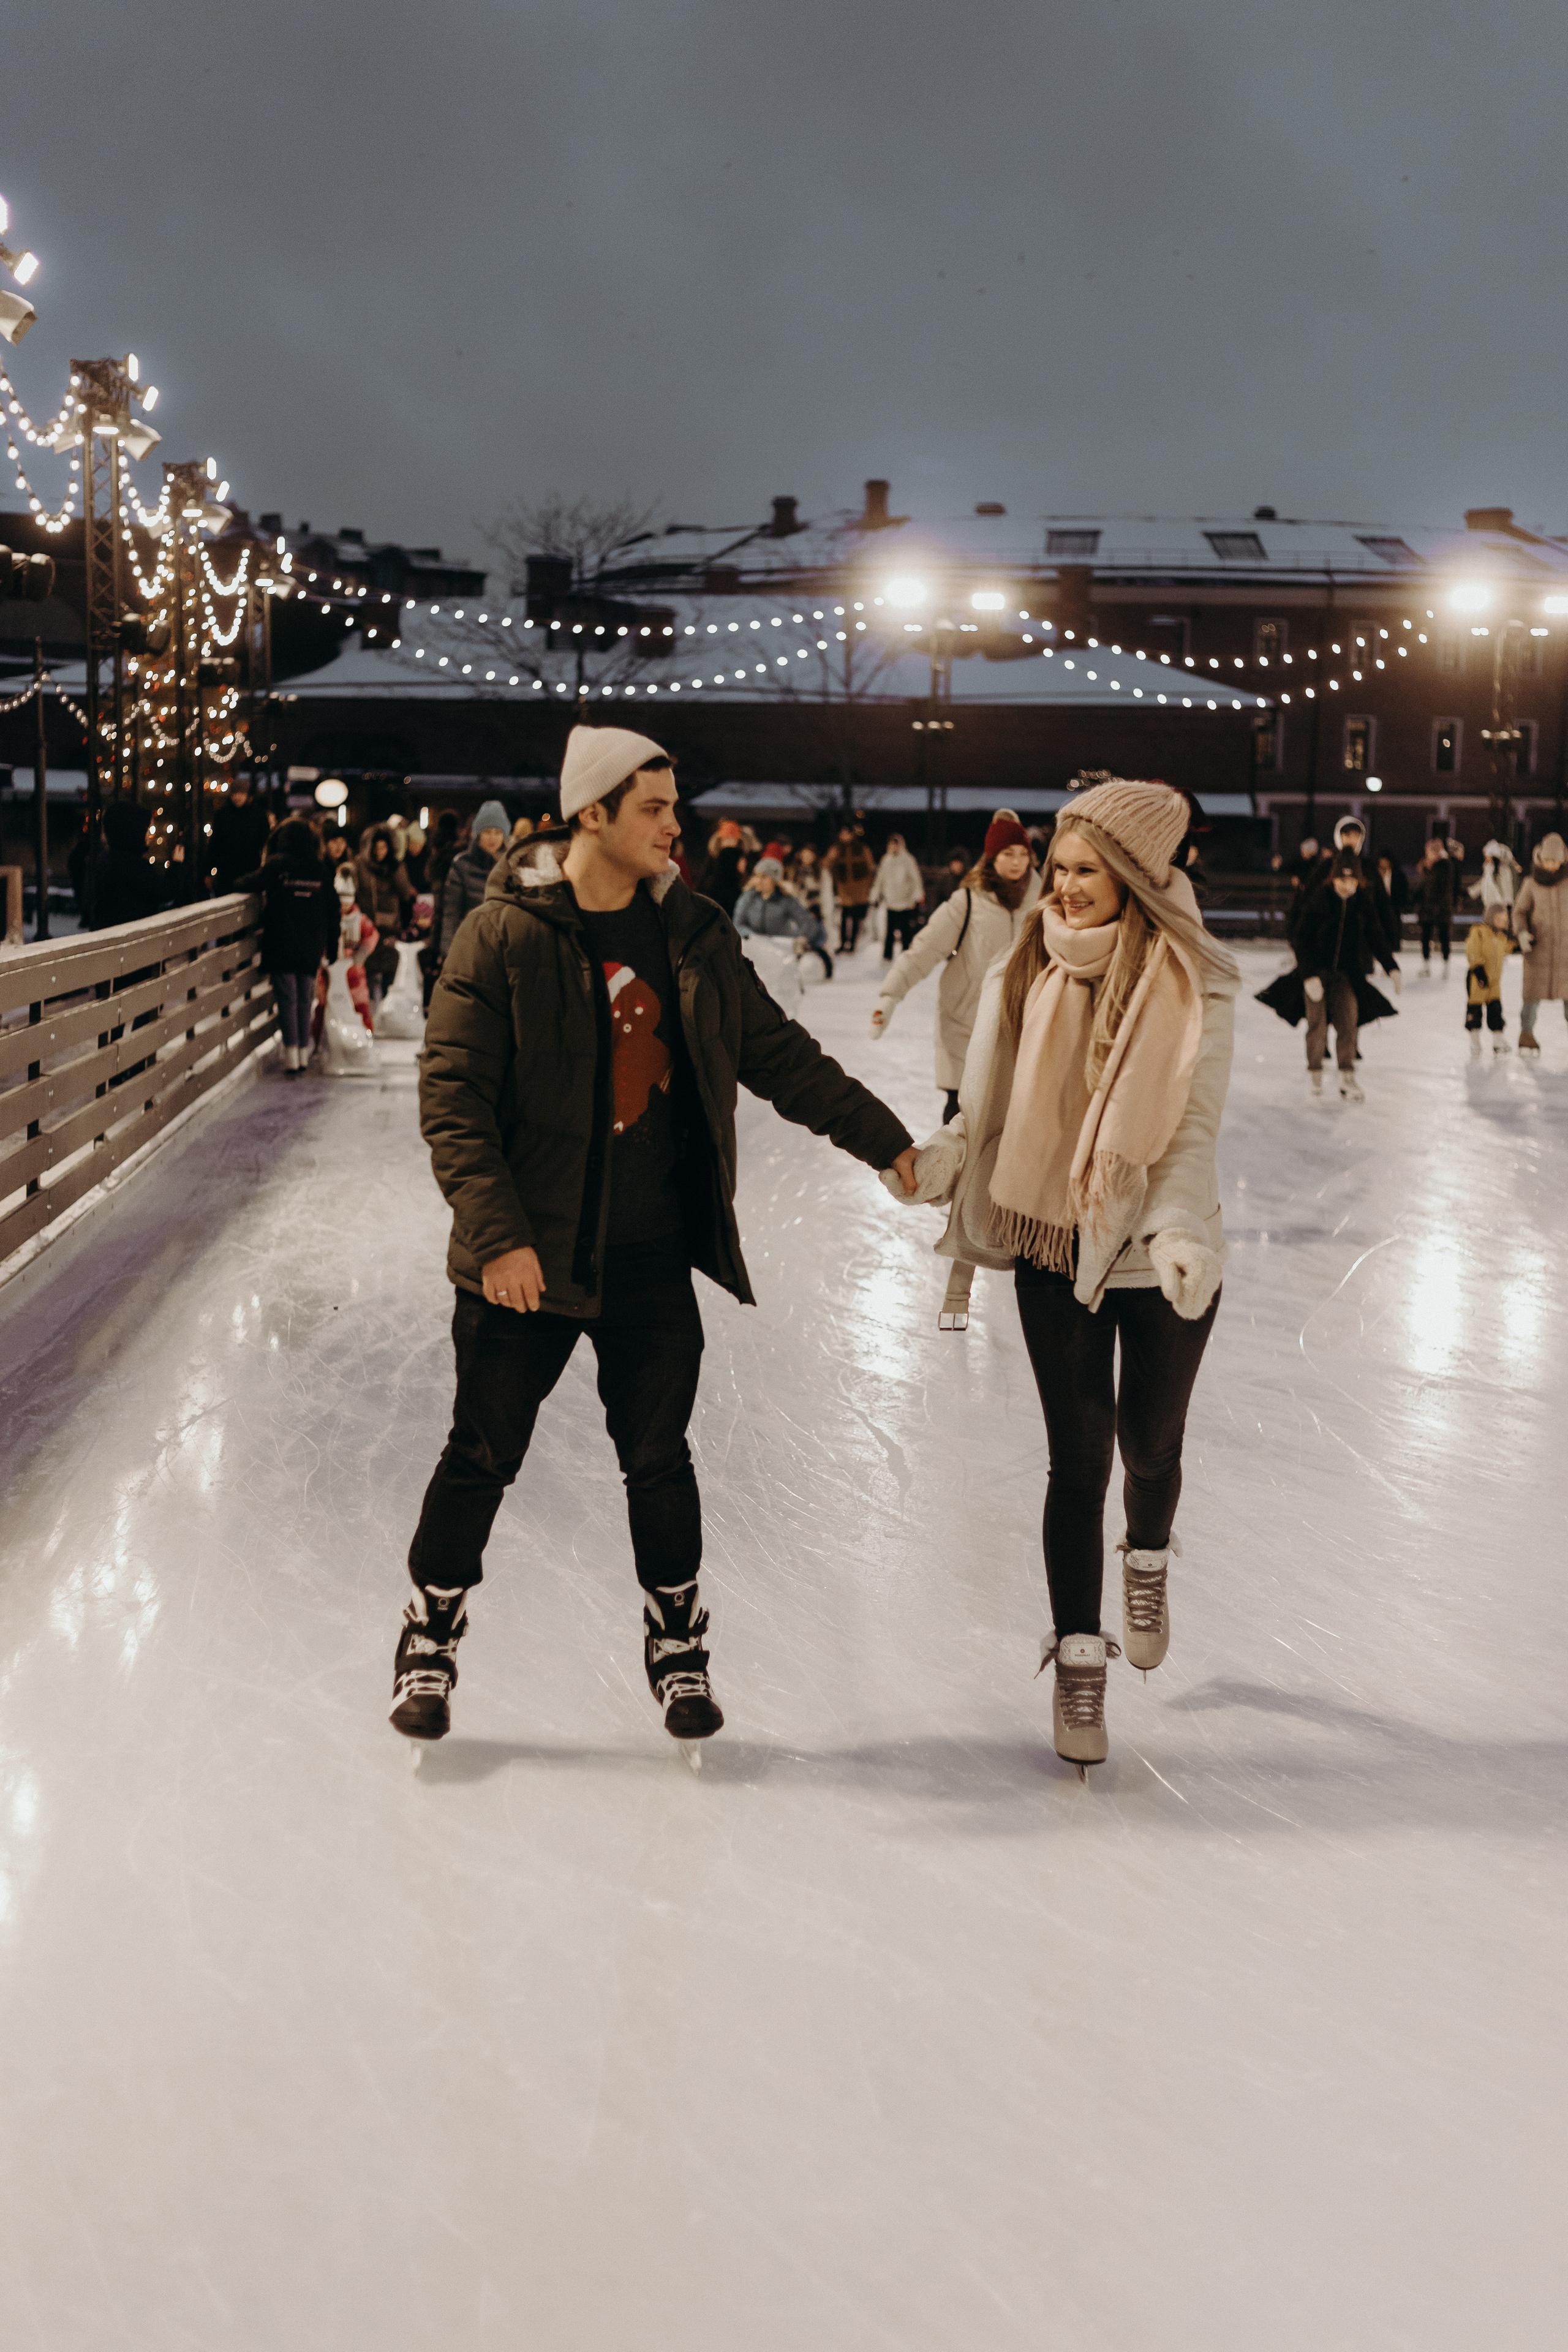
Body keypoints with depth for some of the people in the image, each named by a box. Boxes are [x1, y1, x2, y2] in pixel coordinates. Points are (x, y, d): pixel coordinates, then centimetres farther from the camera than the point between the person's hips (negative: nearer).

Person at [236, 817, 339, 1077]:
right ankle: (304, 1054, 12)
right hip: (312, 946, 3)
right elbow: (333, 910, 7)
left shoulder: (277, 864, -7)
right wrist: (332, 948, 14)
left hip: (282, 945, -3)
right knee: (305, 1000, 11)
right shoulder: (321, 868, 5)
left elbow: (253, 883, -14)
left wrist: (237, 884, 11)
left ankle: (291, 1055, -8)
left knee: (287, 1000, -1)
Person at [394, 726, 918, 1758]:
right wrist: (497, 1232, -21)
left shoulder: (692, 935, 4)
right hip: (529, 1256, -3)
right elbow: (452, 1095, -13)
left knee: (660, 1457, 11)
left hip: (655, 1255, 4)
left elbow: (777, 1053, 12)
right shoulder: (504, 936, -11)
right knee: (484, 1454, 7)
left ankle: (677, 1641, 29)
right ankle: (433, 1633, 26)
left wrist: (884, 1137, 9)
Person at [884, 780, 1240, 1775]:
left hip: (1158, 1258, -1)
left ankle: (1148, 1562, 49)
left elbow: (1195, 1129, -13)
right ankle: (1080, 1661, 15)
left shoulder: (1195, 985, -11)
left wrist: (1180, 1227, -28)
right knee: (1079, 1457, 2)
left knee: (1150, 1445, 14)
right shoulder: (1026, 973, -3)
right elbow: (988, 1108, 2)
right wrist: (932, 1164, -17)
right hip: (1054, 1249, 1)